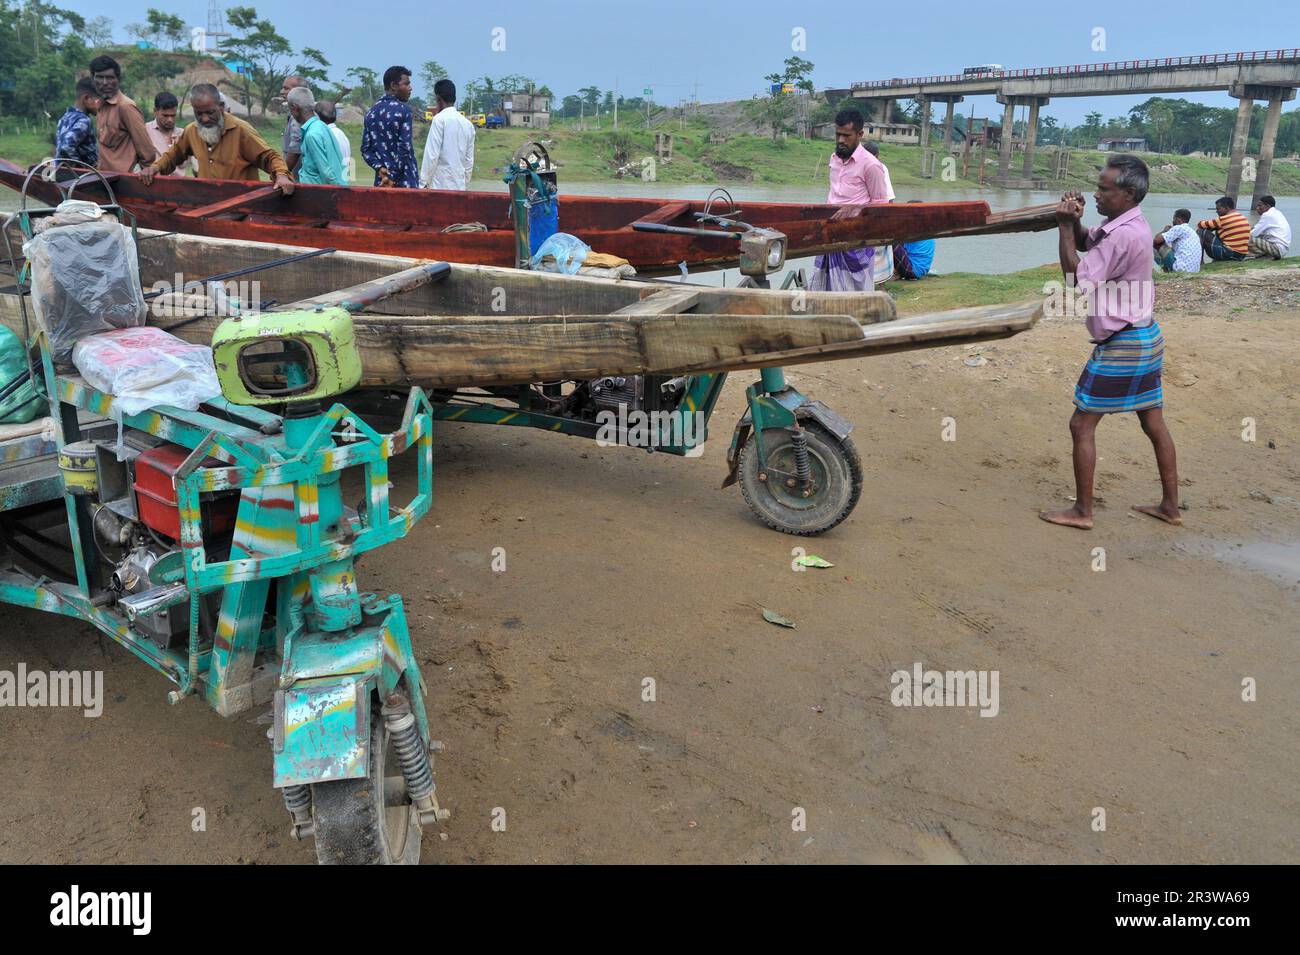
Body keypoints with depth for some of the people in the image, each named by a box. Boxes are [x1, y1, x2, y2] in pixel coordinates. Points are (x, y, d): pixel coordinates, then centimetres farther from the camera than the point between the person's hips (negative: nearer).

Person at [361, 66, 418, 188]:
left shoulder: (371, 112, 12)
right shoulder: (403, 110, -7)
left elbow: (366, 149, 8)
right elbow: (404, 148, -14)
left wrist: (379, 168, -1)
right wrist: (392, 177, -11)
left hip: (381, 181, 6)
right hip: (405, 182, -6)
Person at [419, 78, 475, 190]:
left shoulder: (440, 119, -6)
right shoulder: (468, 124, 11)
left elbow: (431, 155, -11)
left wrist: (423, 183, -7)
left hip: (440, 186, -6)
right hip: (459, 186, 6)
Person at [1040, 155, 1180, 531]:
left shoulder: (1125, 235, -22)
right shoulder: (1121, 223, 8)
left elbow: (1077, 277, -19)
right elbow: (1085, 243, 23)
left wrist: (1064, 225, -15)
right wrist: (1075, 221, 2)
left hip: (1121, 345, -10)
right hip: (1145, 336, 10)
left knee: (1082, 425, -2)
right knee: (1154, 423, 14)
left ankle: (1082, 511, 6)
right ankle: (1170, 506, 24)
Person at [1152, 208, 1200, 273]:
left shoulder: (1179, 228, -4)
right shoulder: (1192, 231, 23)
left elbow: (1156, 240, -8)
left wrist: (1165, 231, 12)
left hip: (1181, 268, -9)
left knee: (1157, 244, 1)